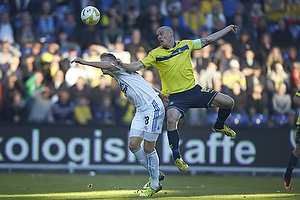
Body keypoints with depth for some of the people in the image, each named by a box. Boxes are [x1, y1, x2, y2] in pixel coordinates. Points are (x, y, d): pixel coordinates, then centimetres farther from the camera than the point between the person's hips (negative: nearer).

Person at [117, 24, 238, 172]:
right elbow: (139, 65, -11)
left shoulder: (185, 45, 4)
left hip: (194, 90, 3)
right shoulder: (156, 54, -2)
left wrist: (228, 29, 16)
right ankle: (177, 157, -16)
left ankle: (219, 126, 33)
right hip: (176, 96, -3)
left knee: (228, 102, 1)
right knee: (171, 120, -32)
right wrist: (123, 65, -29)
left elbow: (208, 40, 12)